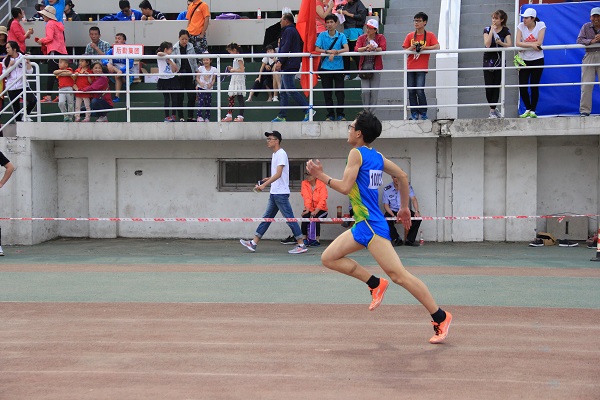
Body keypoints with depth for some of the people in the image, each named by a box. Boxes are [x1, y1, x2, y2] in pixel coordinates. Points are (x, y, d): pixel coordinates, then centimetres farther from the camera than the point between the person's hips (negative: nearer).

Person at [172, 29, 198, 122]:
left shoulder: (191, 47, 3)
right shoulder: (175, 48, -5)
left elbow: (194, 61, 11)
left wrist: (197, 71, 7)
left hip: (189, 75, 3)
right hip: (179, 75, -3)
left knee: (192, 96, 2)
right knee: (179, 97, 1)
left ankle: (190, 117, 14)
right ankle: (181, 117, 9)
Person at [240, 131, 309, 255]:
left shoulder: (281, 154, -12)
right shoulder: (274, 154, 16)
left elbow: (279, 174, -23)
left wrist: (264, 184, -29)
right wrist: (268, 179, 11)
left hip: (281, 193, -10)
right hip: (274, 193, 10)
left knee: (289, 218, -6)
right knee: (267, 218, 9)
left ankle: (301, 245, -1)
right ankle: (253, 243, 10)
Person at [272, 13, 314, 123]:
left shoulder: (289, 31, -9)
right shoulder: (293, 30, 23)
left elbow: (285, 48, -18)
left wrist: (280, 62, -17)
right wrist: (280, 62, 18)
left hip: (289, 65, -11)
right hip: (288, 66, 11)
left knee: (290, 90, -13)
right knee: (284, 92, 9)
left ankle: (308, 110, -14)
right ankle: (281, 116, 10)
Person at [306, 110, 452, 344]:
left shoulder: (357, 153, -9)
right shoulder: (378, 156, 14)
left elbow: (345, 187, -17)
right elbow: (403, 176, 21)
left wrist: (321, 176, -4)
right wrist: (404, 207, 28)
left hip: (372, 225, -9)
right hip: (363, 225, 9)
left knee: (398, 275, -11)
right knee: (329, 258, 10)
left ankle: (440, 317, -7)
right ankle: (375, 284, 10)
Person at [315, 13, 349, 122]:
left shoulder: (341, 36, 1)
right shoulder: (322, 35, 3)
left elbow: (346, 49, -11)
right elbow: (317, 49, -4)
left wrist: (335, 53, -21)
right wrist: (328, 52, -18)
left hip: (338, 68, -1)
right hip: (325, 68, 1)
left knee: (340, 92, -1)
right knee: (327, 93, 5)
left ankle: (340, 114, 8)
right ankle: (330, 114, 13)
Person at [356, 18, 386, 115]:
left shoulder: (380, 37, 3)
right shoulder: (361, 38, 6)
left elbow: (384, 48, -14)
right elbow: (356, 49, -10)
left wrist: (374, 49, -31)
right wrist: (366, 48, -28)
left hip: (376, 67, -1)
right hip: (364, 67, 1)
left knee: (374, 91, -1)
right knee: (365, 91, -7)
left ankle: (373, 113, 8)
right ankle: (366, 111, 8)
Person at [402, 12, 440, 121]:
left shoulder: (430, 35, 3)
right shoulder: (410, 36, 11)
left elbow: (437, 47, -9)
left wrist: (423, 47, -16)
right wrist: (412, 47, -12)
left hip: (421, 68, -3)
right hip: (410, 67, 4)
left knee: (420, 91, -13)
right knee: (411, 91, 2)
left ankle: (423, 113, -1)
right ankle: (414, 114, 8)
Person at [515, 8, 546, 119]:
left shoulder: (541, 25, -6)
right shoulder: (521, 26, -1)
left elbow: (539, 42, -15)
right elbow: (517, 43, -11)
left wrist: (524, 44, -12)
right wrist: (531, 45, -18)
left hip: (537, 60, -2)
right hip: (524, 60, 2)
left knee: (534, 87, 0)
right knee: (522, 87, -3)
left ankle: (533, 111, 11)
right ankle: (527, 109, 16)